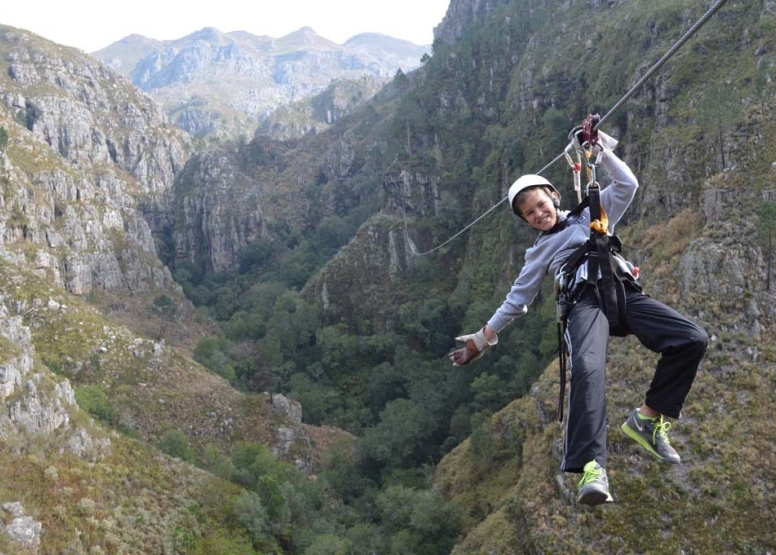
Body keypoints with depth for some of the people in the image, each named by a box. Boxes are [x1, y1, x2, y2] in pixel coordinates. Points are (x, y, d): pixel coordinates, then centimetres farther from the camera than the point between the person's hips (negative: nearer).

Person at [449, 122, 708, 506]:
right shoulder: (540, 252, 27)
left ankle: (647, 419, -8)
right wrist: (483, 338, 27)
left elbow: (626, 185, 19)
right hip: (586, 302, -2)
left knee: (692, 340, -22)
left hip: (625, 294, 2)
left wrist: (601, 150, 14)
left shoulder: (594, 215, 29)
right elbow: (517, 298, 28)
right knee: (587, 369, -36)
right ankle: (592, 467, -48)